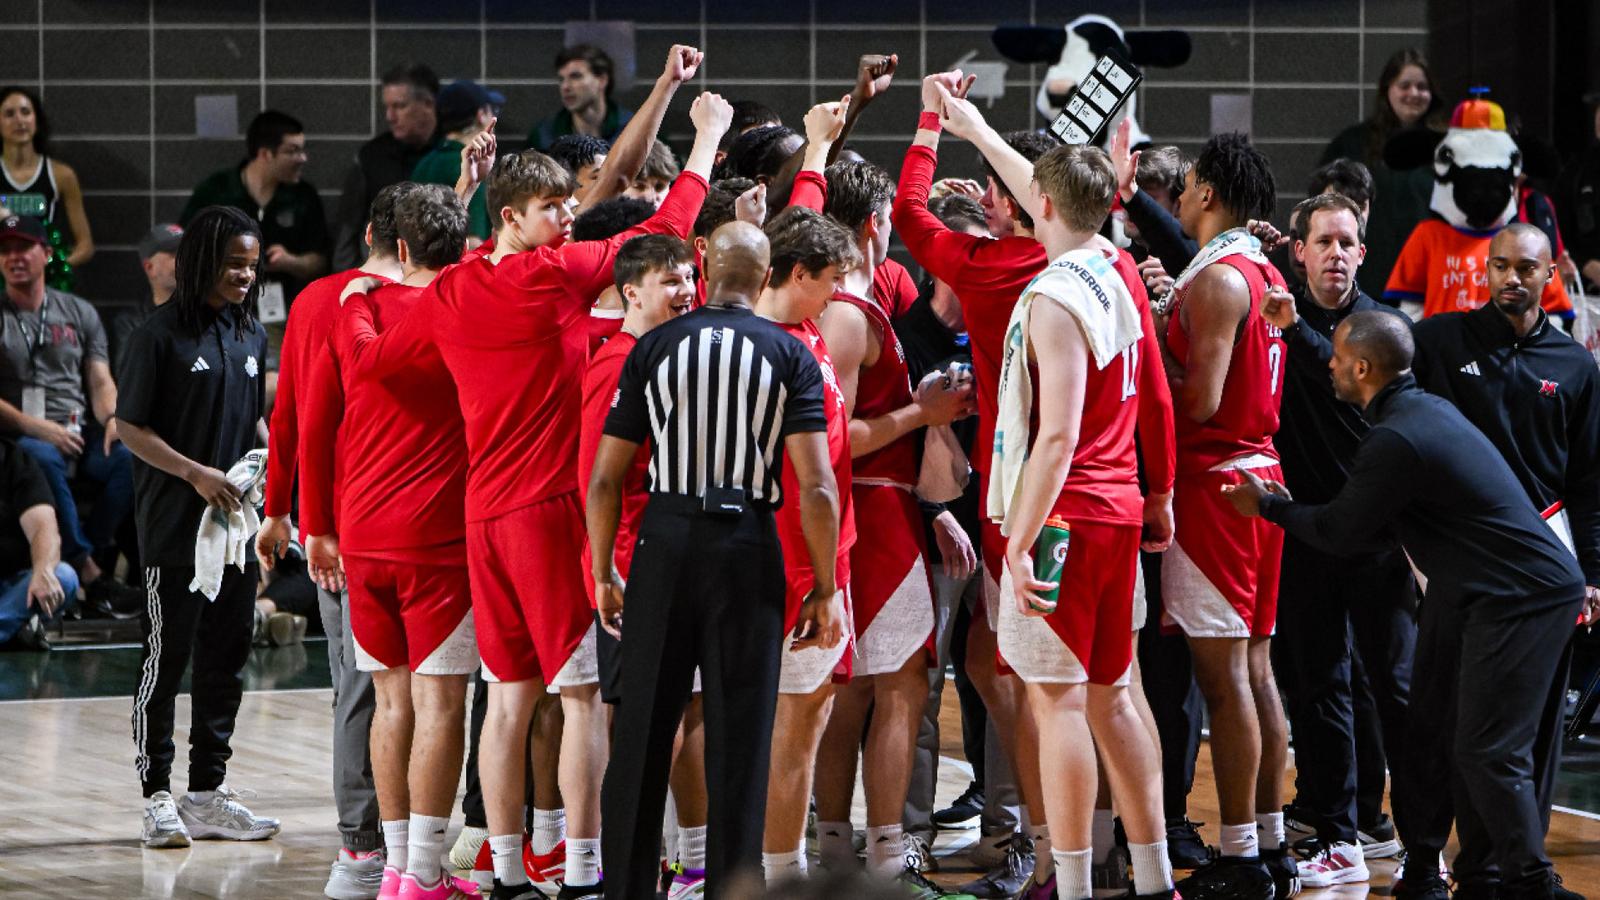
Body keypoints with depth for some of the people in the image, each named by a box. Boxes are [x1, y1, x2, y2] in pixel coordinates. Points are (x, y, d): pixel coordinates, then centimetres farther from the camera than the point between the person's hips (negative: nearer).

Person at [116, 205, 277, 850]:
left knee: (226, 660, 9)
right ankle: (157, 798, 3)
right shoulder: (160, 336, -8)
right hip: (175, 527, -6)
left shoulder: (252, 336, 12)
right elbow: (129, 427, -8)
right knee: (167, 658, -3)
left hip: (237, 524, 6)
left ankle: (208, 792, 17)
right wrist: (195, 473, -16)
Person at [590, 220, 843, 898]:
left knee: (642, 733, 9)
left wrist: (603, 575, 13)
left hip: (665, 542, 1)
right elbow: (817, 487, -7)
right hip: (747, 549, -1)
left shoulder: (654, 348, 4)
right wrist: (825, 590, -1)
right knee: (739, 739, 3)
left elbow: (604, 478, 3)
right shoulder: (790, 355, 0)